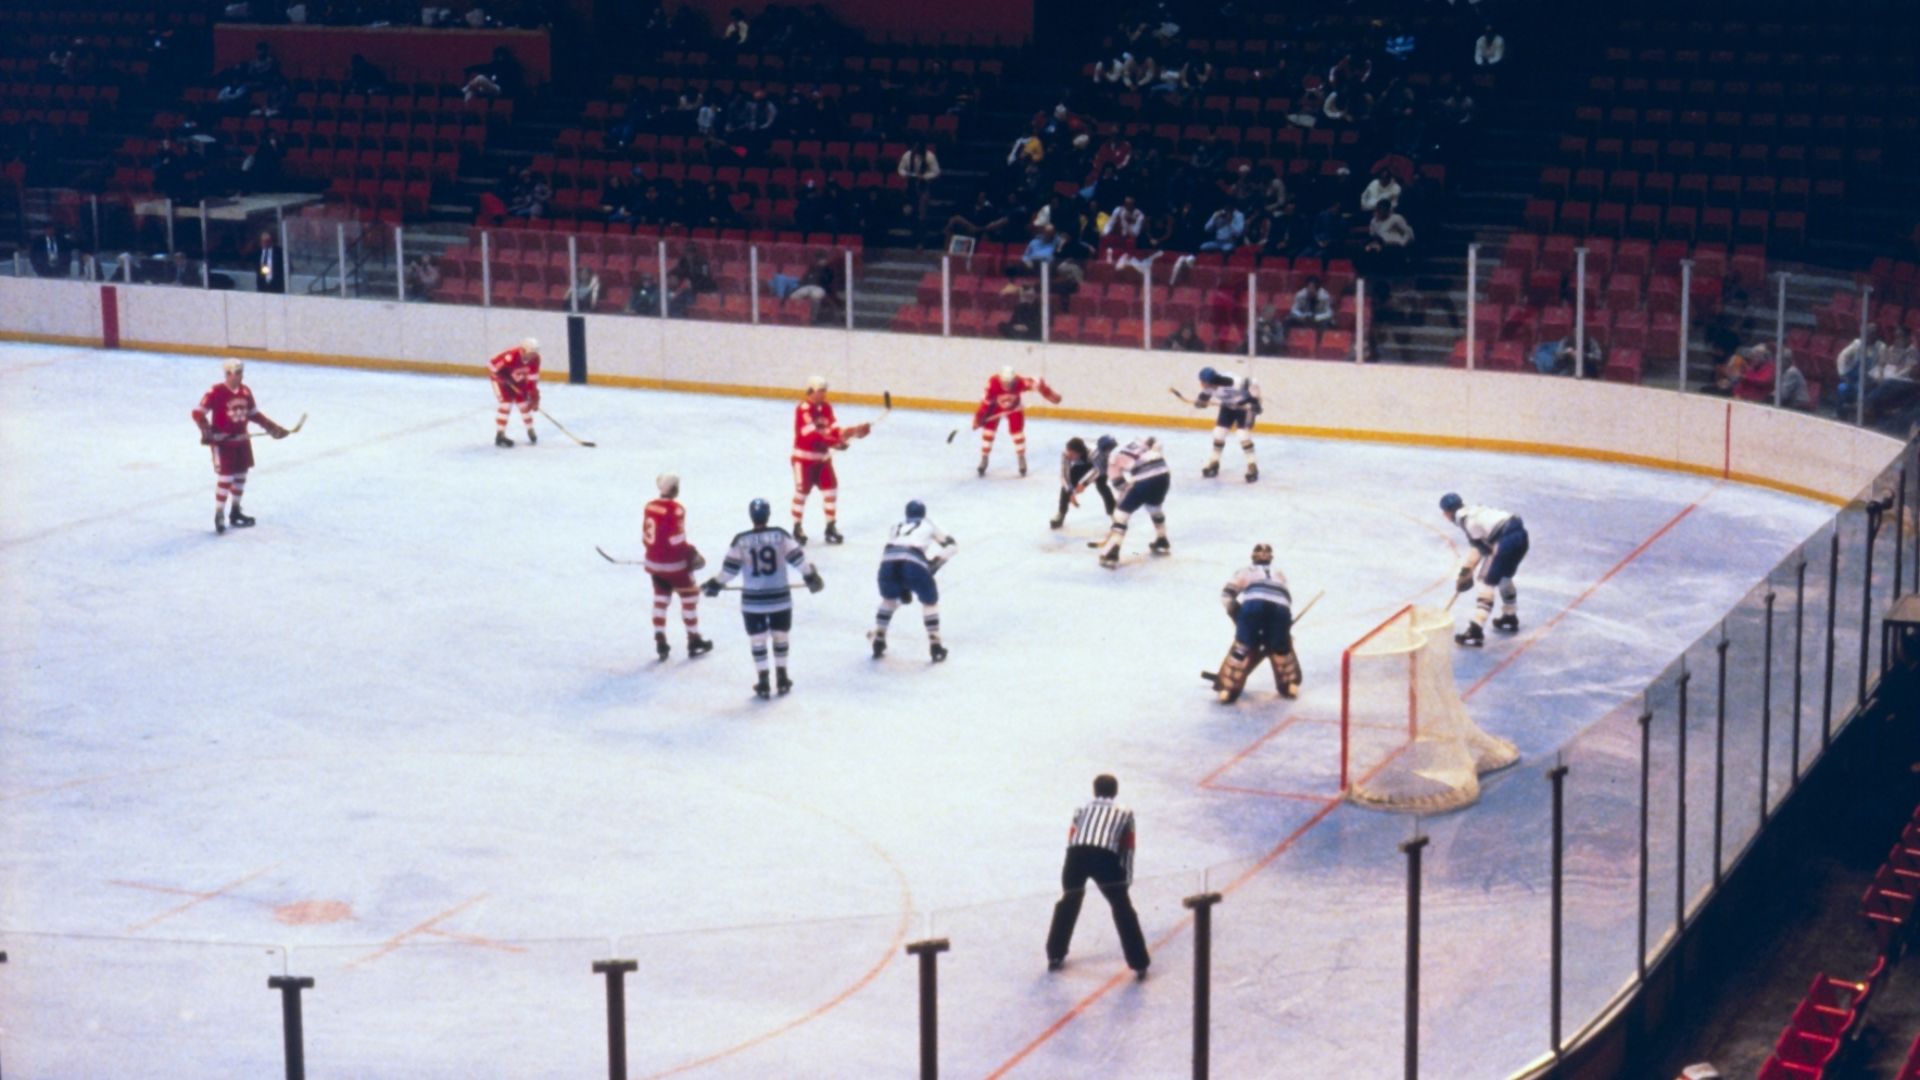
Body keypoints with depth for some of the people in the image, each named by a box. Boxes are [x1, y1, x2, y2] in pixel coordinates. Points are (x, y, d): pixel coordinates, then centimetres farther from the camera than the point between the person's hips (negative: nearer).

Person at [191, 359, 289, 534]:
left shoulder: (246, 391, 4)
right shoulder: (216, 392, -17)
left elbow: (254, 413, 16)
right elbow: (198, 412, -16)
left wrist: (271, 427, 11)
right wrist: (207, 431, -24)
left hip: (241, 439, 7)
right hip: (222, 441, -7)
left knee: (240, 476, 13)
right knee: (225, 477, -10)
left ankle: (235, 512, 28)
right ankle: (219, 515, -1)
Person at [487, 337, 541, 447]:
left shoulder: (534, 359, -20)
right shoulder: (511, 357, -39)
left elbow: (533, 377, -11)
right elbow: (492, 365, -34)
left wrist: (534, 394, -14)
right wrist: (506, 378, -30)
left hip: (518, 381, 6)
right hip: (502, 379, -6)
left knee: (524, 403, 6)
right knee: (506, 403, -16)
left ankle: (530, 431, 25)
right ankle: (500, 435, -10)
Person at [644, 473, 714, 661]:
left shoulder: (650, 507, 2)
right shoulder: (675, 509, -20)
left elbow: (645, 535, 9)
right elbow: (676, 540, -22)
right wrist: (692, 554, -10)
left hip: (654, 562, 7)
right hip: (674, 564, -7)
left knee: (660, 599, 15)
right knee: (689, 597, 9)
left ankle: (660, 643, 14)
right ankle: (694, 642, 15)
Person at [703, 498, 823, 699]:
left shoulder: (741, 540, -8)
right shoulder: (780, 535, -7)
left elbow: (730, 567, -2)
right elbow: (797, 557, -5)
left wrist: (716, 584, 14)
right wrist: (811, 576, 8)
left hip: (753, 600, -1)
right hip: (779, 598, 1)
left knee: (758, 641, 9)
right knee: (780, 638, 17)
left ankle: (763, 684, 9)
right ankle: (782, 681, 23)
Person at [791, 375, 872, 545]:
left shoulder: (826, 407, 3)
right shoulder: (803, 409, -21)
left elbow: (835, 430, 1)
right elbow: (811, 434, -31)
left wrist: (854, 431, -14)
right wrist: (835, 442, -37)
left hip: (822, 457, 7)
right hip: (804, 457, -7)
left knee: (830, 488, 5)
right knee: (802, 490, -3)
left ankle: (831, 527, 15)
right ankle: (797, 528, 10)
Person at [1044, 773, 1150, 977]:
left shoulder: (1082, 810, 32)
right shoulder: (1124, 813, 27)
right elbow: (1128, 848, 24)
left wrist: (1071, 879, 37)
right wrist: (1126, 880, 30)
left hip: (1077, 854, 2)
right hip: (1106, 857, -2)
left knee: (1069, 901, 28)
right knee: (1122, 909, 12)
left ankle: (1055, 956, 35)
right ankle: (1139, 964, 10)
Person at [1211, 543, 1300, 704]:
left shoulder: (1247, 572, 33)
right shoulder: (1280, 575, 40)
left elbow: (1227, 592, 23)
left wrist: (1235, 614, 31)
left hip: (1254, 603, -2)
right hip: (1280, 606, 2)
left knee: (1242, 647, 7)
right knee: (1282, 647, 26)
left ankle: (1227, 689, 3)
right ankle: (1290, 685, 30)